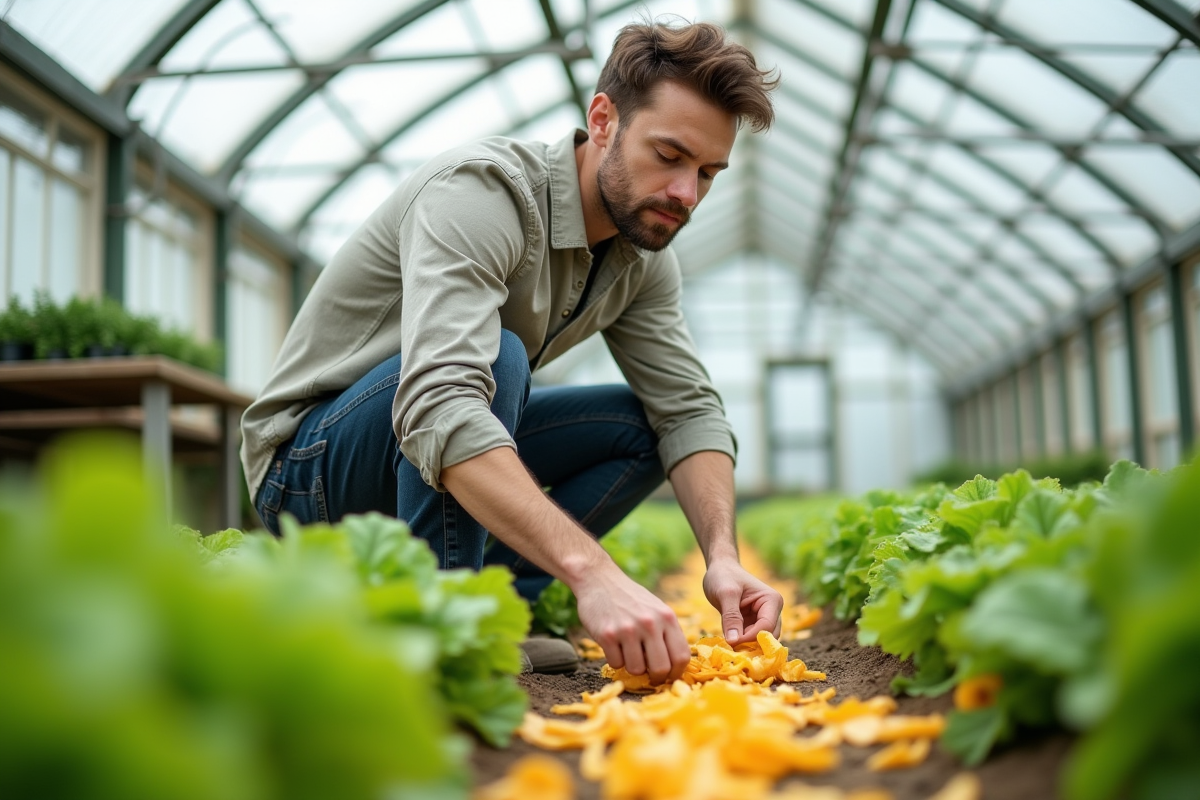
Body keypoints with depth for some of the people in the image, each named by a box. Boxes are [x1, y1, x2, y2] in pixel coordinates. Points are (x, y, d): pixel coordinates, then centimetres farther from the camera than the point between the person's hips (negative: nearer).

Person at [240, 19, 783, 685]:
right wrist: (592, 572, -51)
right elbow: (439, 404, -42)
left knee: (639, 424, -4)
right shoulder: (482, 190, -28)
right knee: (495, 356, -33)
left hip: (453, 460, 8)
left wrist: (722, 556, -24)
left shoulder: (643, 255, -2)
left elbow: (688, 408, -5)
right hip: (309, 464, -7)